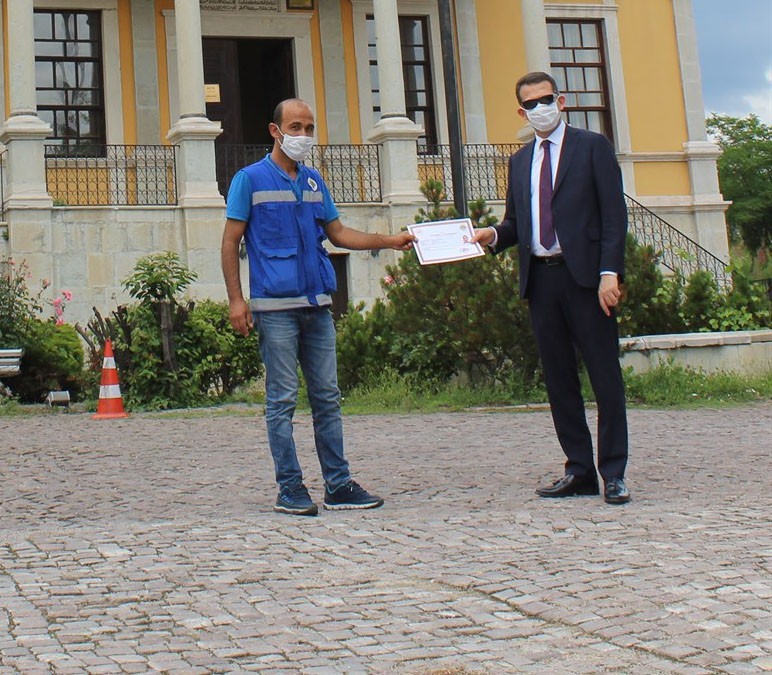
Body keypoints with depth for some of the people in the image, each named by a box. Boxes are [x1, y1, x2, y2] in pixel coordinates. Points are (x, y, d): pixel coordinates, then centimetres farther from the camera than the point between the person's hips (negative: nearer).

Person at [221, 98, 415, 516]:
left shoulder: (314, 182, 17)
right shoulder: (250, 179, 2)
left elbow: (338, 233, 22)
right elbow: (230, 242, 0)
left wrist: (390, 242, 12)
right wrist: (236, 300, -9)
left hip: (317, 305, 6)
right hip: (275, 306, -5)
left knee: (327, 397, 6)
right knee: (282, 400, -3)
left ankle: (338, 486, 10)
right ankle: (290, 489, 4)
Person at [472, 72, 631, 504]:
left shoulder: (592, 146, 3)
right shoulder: (520, 162, 18)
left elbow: (614, 213, -4)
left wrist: (610, 272, -14)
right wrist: (494, 235, -4)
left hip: (584, 275, -5)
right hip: (540, 278, 5)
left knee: (605, 375, -3)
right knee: (559, 379, 7)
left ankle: (614, 473, 1)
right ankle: (580, 470, 14)